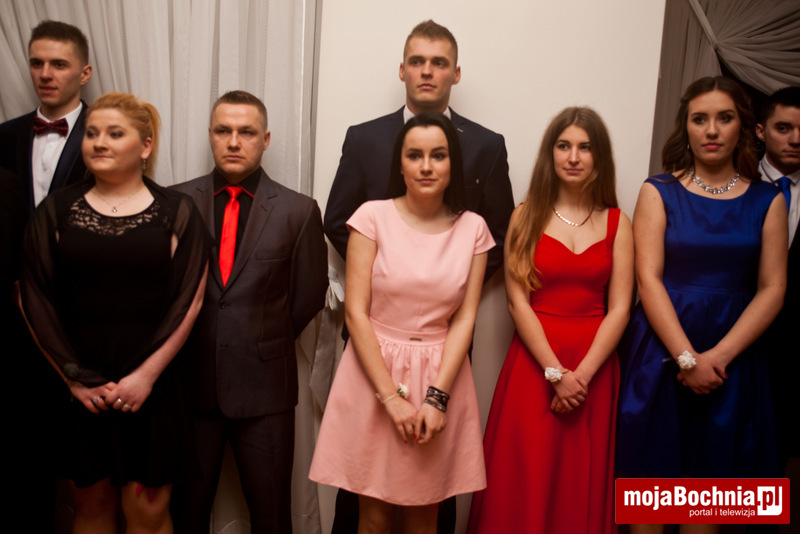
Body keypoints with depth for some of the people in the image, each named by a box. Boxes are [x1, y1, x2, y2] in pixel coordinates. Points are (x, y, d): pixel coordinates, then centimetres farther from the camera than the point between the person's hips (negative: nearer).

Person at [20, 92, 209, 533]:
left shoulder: (175, 212, 1)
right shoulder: (57, 210, 6)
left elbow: (188, 301, -4)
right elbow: (37, 301, 2)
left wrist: (147, 374, -10)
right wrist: (75, 379, -4)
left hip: (151, 387, -2)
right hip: (78, 392, 2)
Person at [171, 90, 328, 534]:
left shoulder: (298, 211, -2)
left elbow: (309, 295, 2)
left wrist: (265, 344, 3)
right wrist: (189, 346, 4)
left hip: (264, 385, -1)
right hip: (189, 381, 1)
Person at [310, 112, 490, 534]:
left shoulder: (472, 228, 1)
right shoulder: (373, 217, -6)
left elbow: (465, 318, -2)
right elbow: (355, 312, -9)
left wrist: (436, 397, -12)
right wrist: (392, 397, -13)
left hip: (442, 377, 2)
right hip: (373, 373, -1)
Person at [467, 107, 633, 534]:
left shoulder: (616, 223, 5)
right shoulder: (527, 217, 1)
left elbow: (619, 309, -1)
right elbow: (518, 302, -5)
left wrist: (581, 374, -12)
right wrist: (556, 372, -12)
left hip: (595, 366, 1)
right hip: (533, 361, -1)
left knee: (581, 484, 10)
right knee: (525, 478, 4)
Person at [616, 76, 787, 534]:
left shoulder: (768, 200, 6)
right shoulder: (659, 192, 1)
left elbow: (772, 290, 0)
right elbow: (649, 278, -7)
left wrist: (719, 356, -13)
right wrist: (687, 357, -15)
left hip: (732, 355, 2)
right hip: (661, 350, -1)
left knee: (708, 490, 10)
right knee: (650, 477, 5)